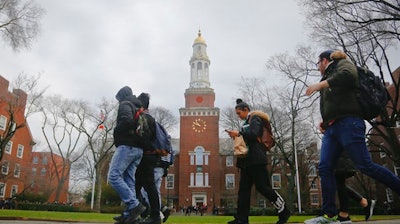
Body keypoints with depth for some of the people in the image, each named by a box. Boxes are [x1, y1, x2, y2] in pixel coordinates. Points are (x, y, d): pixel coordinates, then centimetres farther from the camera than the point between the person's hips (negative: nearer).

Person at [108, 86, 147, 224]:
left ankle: (134, 205, -18)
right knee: (129, 181, 3)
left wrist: (116, 131, -6)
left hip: (127, 146, -9)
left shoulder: (125, 104, 0)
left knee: (114, 176, -12)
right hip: (138, 149, 9)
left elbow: (127, 120, -20)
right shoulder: (138, 108, 27)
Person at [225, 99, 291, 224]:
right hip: (247, 160, 10)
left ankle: (284, 211, 4)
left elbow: (254, 134, -20)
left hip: (256, 159, -10)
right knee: (244, 189, 4)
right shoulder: (247, 123, 24)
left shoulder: (255, 118, -3)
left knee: (263, 187, -9)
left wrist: (239, 133, -14)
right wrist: (236, 136, 8)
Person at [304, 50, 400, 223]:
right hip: (331, 129, 8)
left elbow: (348, 75, -16)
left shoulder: (342, 64, 9)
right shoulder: (328, 78, 31)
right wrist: (325, 120, 18)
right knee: (325, 168, -6)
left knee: (365, 165, -15)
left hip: (347, 124, -8)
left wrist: (321, 84, -13)